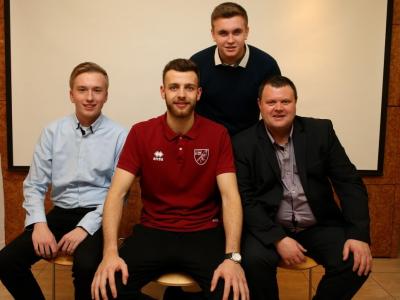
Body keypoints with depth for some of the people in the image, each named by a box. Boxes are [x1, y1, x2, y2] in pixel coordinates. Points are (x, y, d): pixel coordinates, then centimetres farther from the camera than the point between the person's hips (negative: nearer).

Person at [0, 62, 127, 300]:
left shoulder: (119, 135, -7)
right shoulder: (53, 131, 4)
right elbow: (34, 185, 5)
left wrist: (85, 227, -18)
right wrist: (39, 224, -11)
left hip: (97, 216, -3)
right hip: (60, 212, 4)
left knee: (86, 266, -32)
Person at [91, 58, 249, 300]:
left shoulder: (218, 134, -4)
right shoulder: (141, 133, -2)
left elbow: (230, 196, -11)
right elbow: (117, 193, -8)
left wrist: (232, 256, -26)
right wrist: (110, 252, -23)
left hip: (204, 233, 0)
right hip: (153, 232, 1)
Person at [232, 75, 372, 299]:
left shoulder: (321, 131, 0)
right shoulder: (244, 143, -5)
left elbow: (349, 182, -1)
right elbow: (245, 199, -9)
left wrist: (359, 234, -13)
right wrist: (278, 238, -21)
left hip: (318, 225, 2)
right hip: (270, 227, -2)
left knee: (356, 263, -20)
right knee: (253, 260, -29)